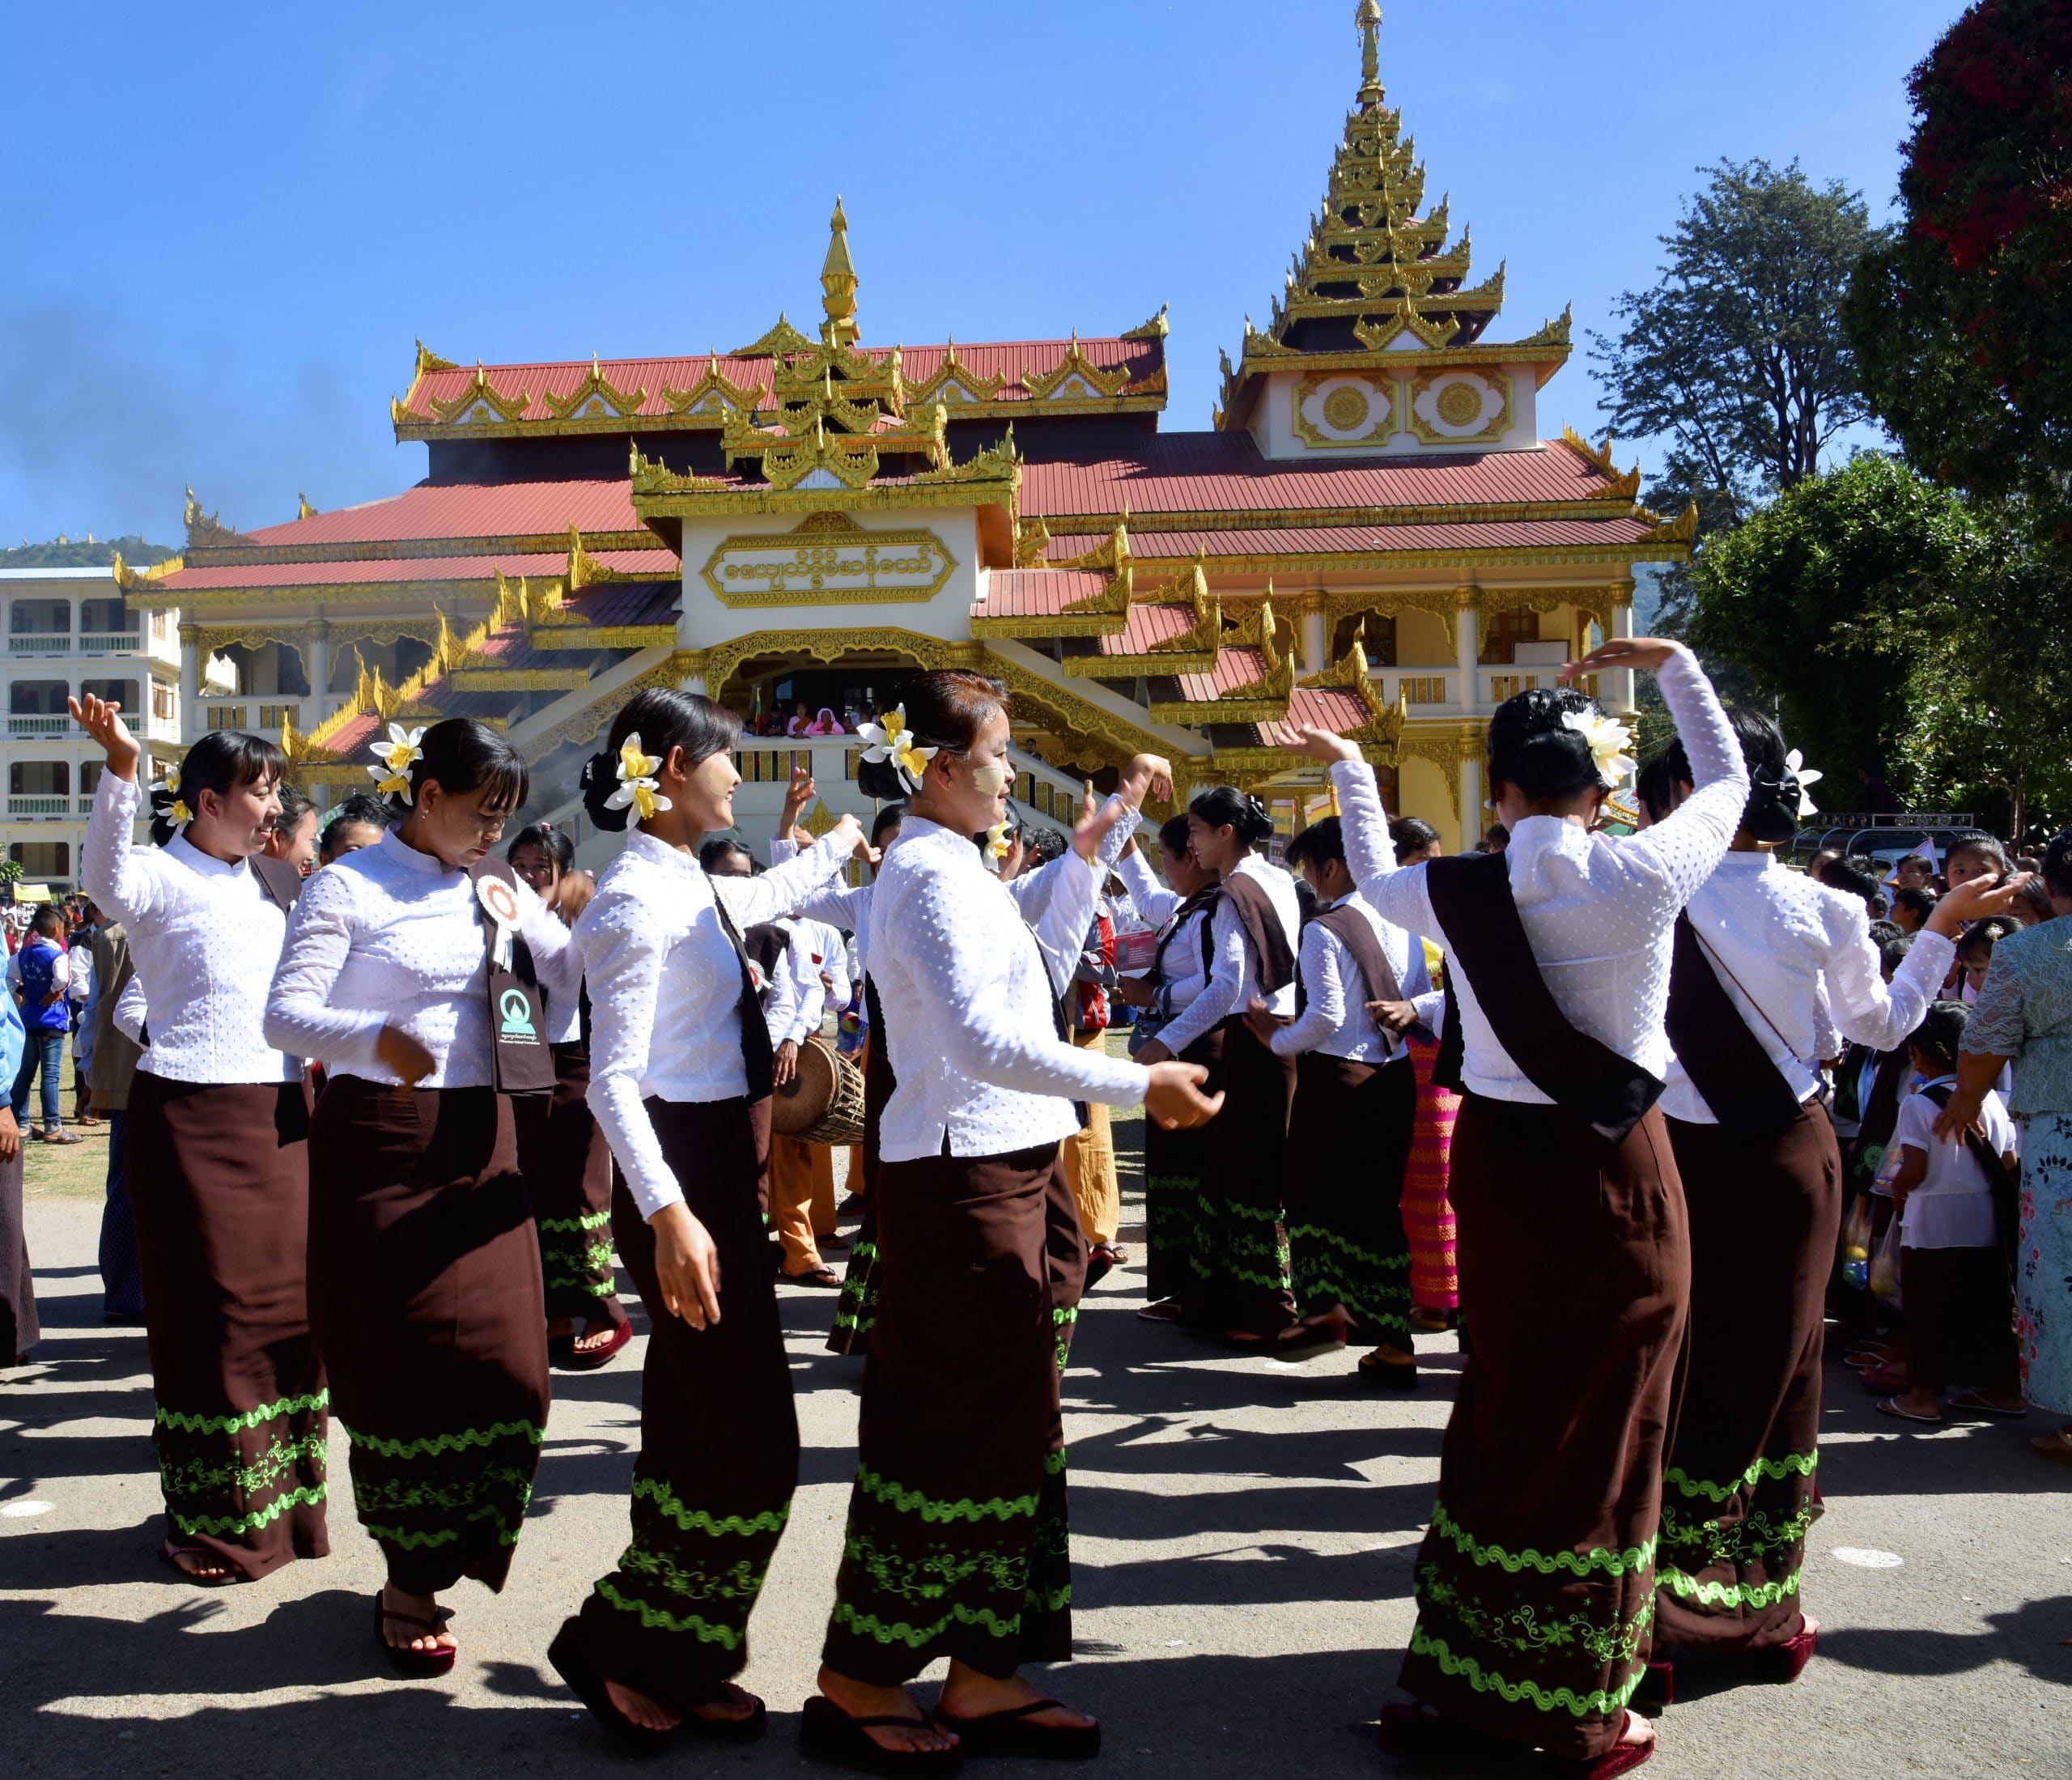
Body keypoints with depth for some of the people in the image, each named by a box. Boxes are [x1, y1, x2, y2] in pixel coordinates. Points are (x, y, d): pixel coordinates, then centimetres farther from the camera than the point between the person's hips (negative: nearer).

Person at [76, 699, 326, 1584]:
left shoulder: (275, 881, 15)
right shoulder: (161, 876, -7)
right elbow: (106, 879, -31)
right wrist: (120, 767, -43)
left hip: (282, 1112, 7)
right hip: (193, 1113, -6)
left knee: (289, 1302, 11)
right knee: (211, 1312, 1)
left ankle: (280, 1499, 25)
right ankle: (215, 1522, 15)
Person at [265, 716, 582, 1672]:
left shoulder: (495, 886, 12)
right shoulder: (349, 887, -5)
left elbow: (578, 985, 11)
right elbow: (284, 1015, -11)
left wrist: (530, 918, -7)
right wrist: (375, 1035, -30)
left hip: (480, 1143, 5)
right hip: (381, 1140, -5)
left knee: (505, 1366, 0)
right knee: (401, 1368, 0)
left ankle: (431, 1565, 22)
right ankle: (409, 1586, 19)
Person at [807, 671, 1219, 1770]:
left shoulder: (952, 871, 15)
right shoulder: (932, 874, -16)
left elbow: (1037, 977, 26)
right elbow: (985, 1040, -28)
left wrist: (1084, 860, 22)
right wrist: (1138, 1086, -27)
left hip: (1005, 1172, 10)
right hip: (963, 1178, -10)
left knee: (1005, 1424, 13)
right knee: (954, 1428, -1)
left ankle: (980, 1675, 22)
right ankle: (855, 1685, 14)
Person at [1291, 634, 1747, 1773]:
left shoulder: (1455, 891, -7)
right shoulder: (1647, 874, -11)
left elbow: (1373, 878, 18)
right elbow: (1728, 779, 10)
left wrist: (1346, 764, 30)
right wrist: (1673, 664, 21)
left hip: (1497, 1163, 3)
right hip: (1617, 1168, -2)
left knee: (1502, 1403, 17)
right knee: (1605, 1425, 9)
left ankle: (1453, 1677, 27)